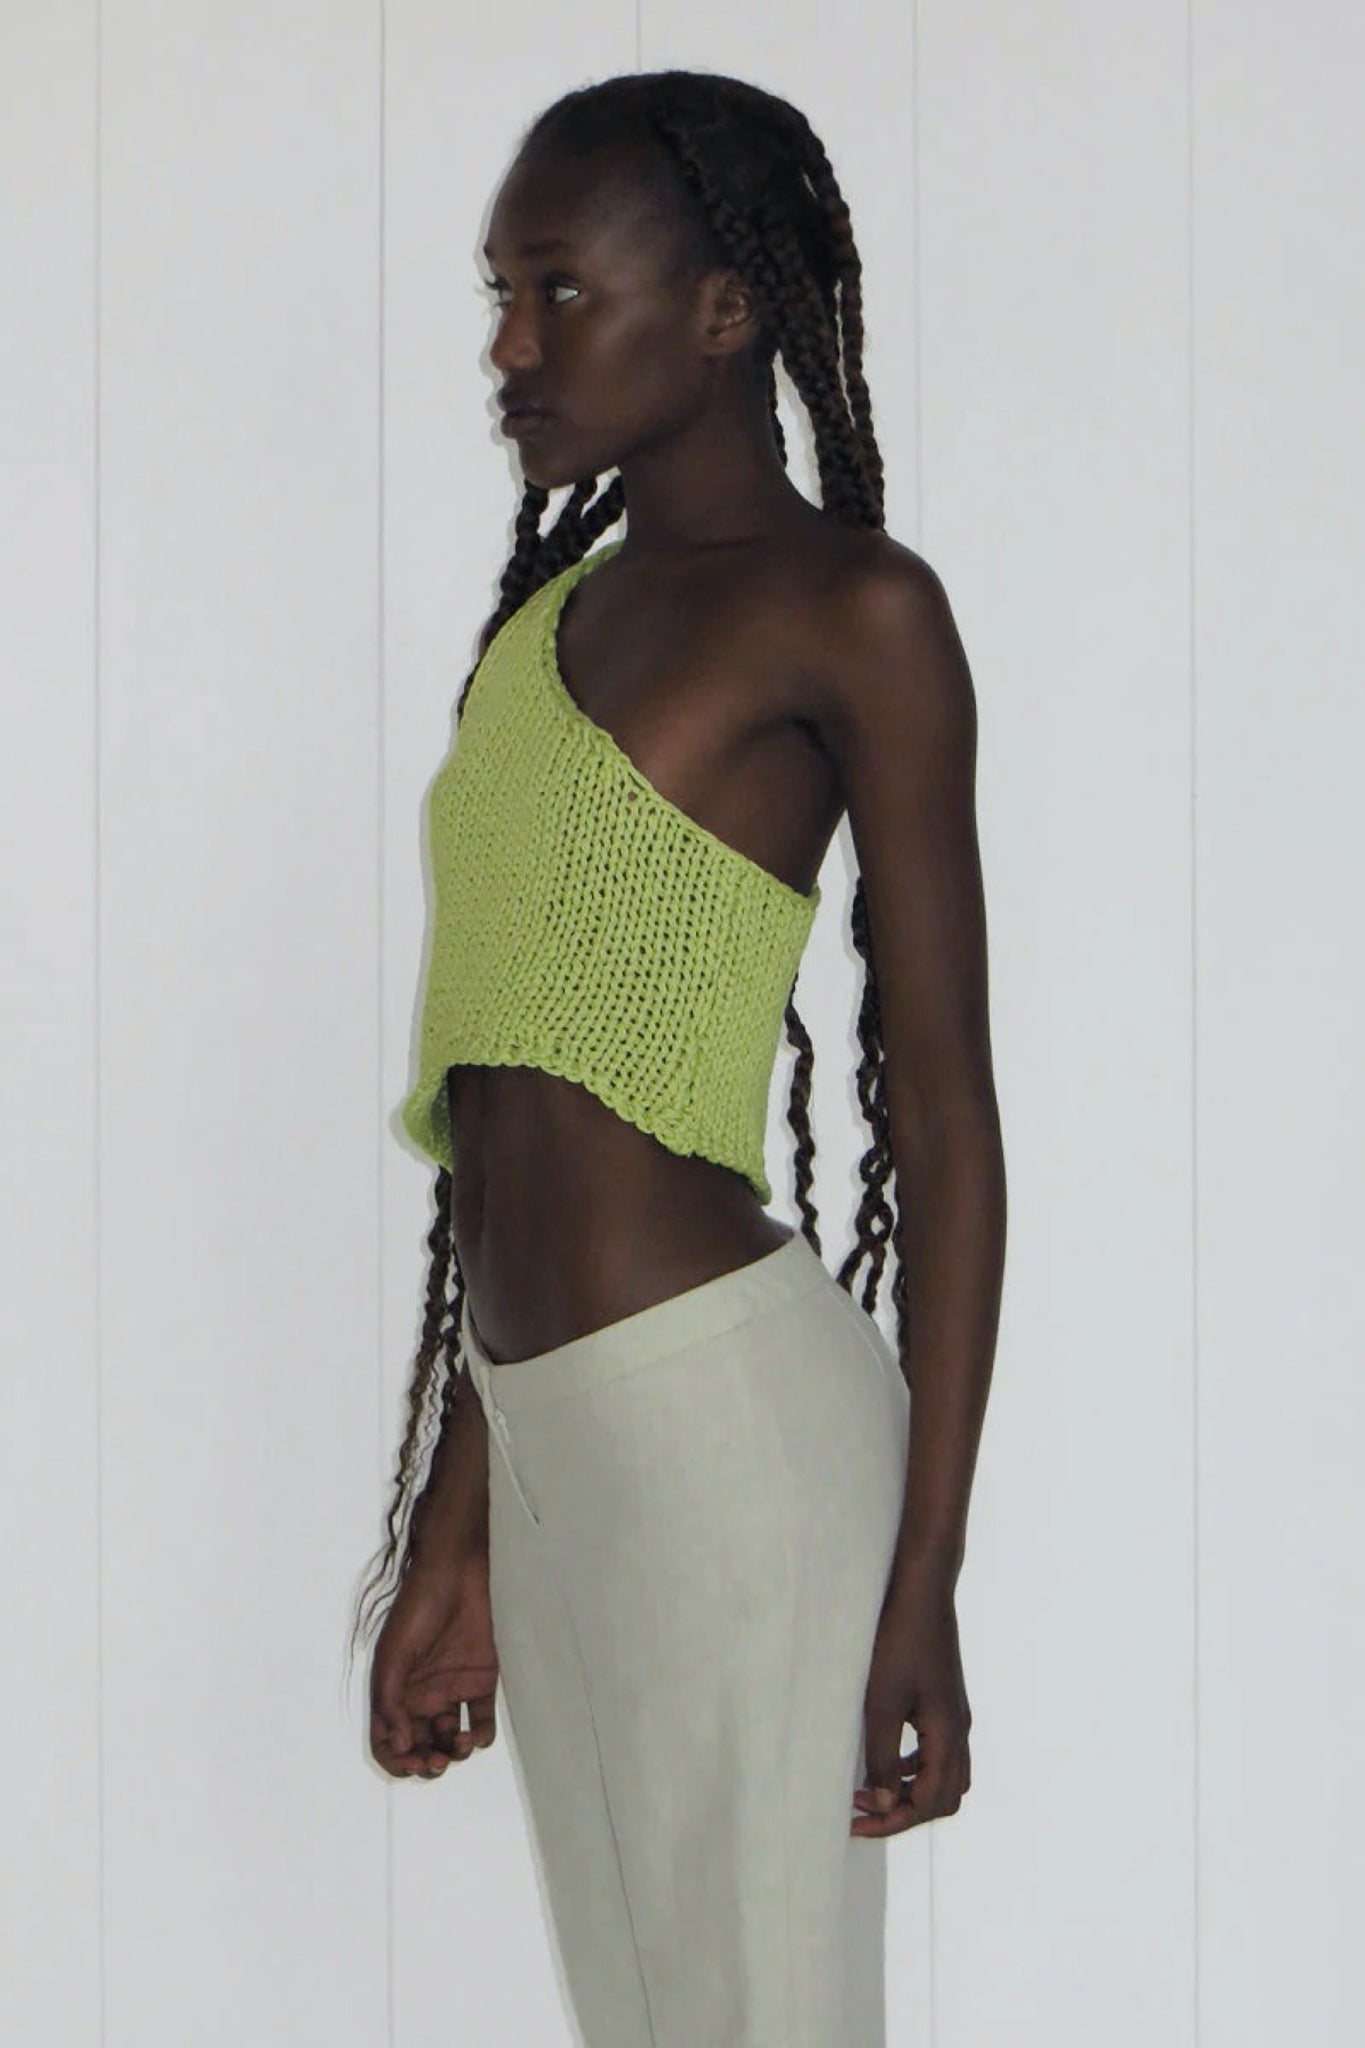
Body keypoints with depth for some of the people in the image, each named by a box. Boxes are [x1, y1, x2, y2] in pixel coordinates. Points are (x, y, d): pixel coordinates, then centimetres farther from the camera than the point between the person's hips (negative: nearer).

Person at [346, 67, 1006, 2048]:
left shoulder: (851, 608, -5)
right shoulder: (546, 615, 16)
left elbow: (944, 1114, -9)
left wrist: (926, 1577, -13)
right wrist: (455, 1528, 17)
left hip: (730, 1416, -8)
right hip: (547, 1441, 8)